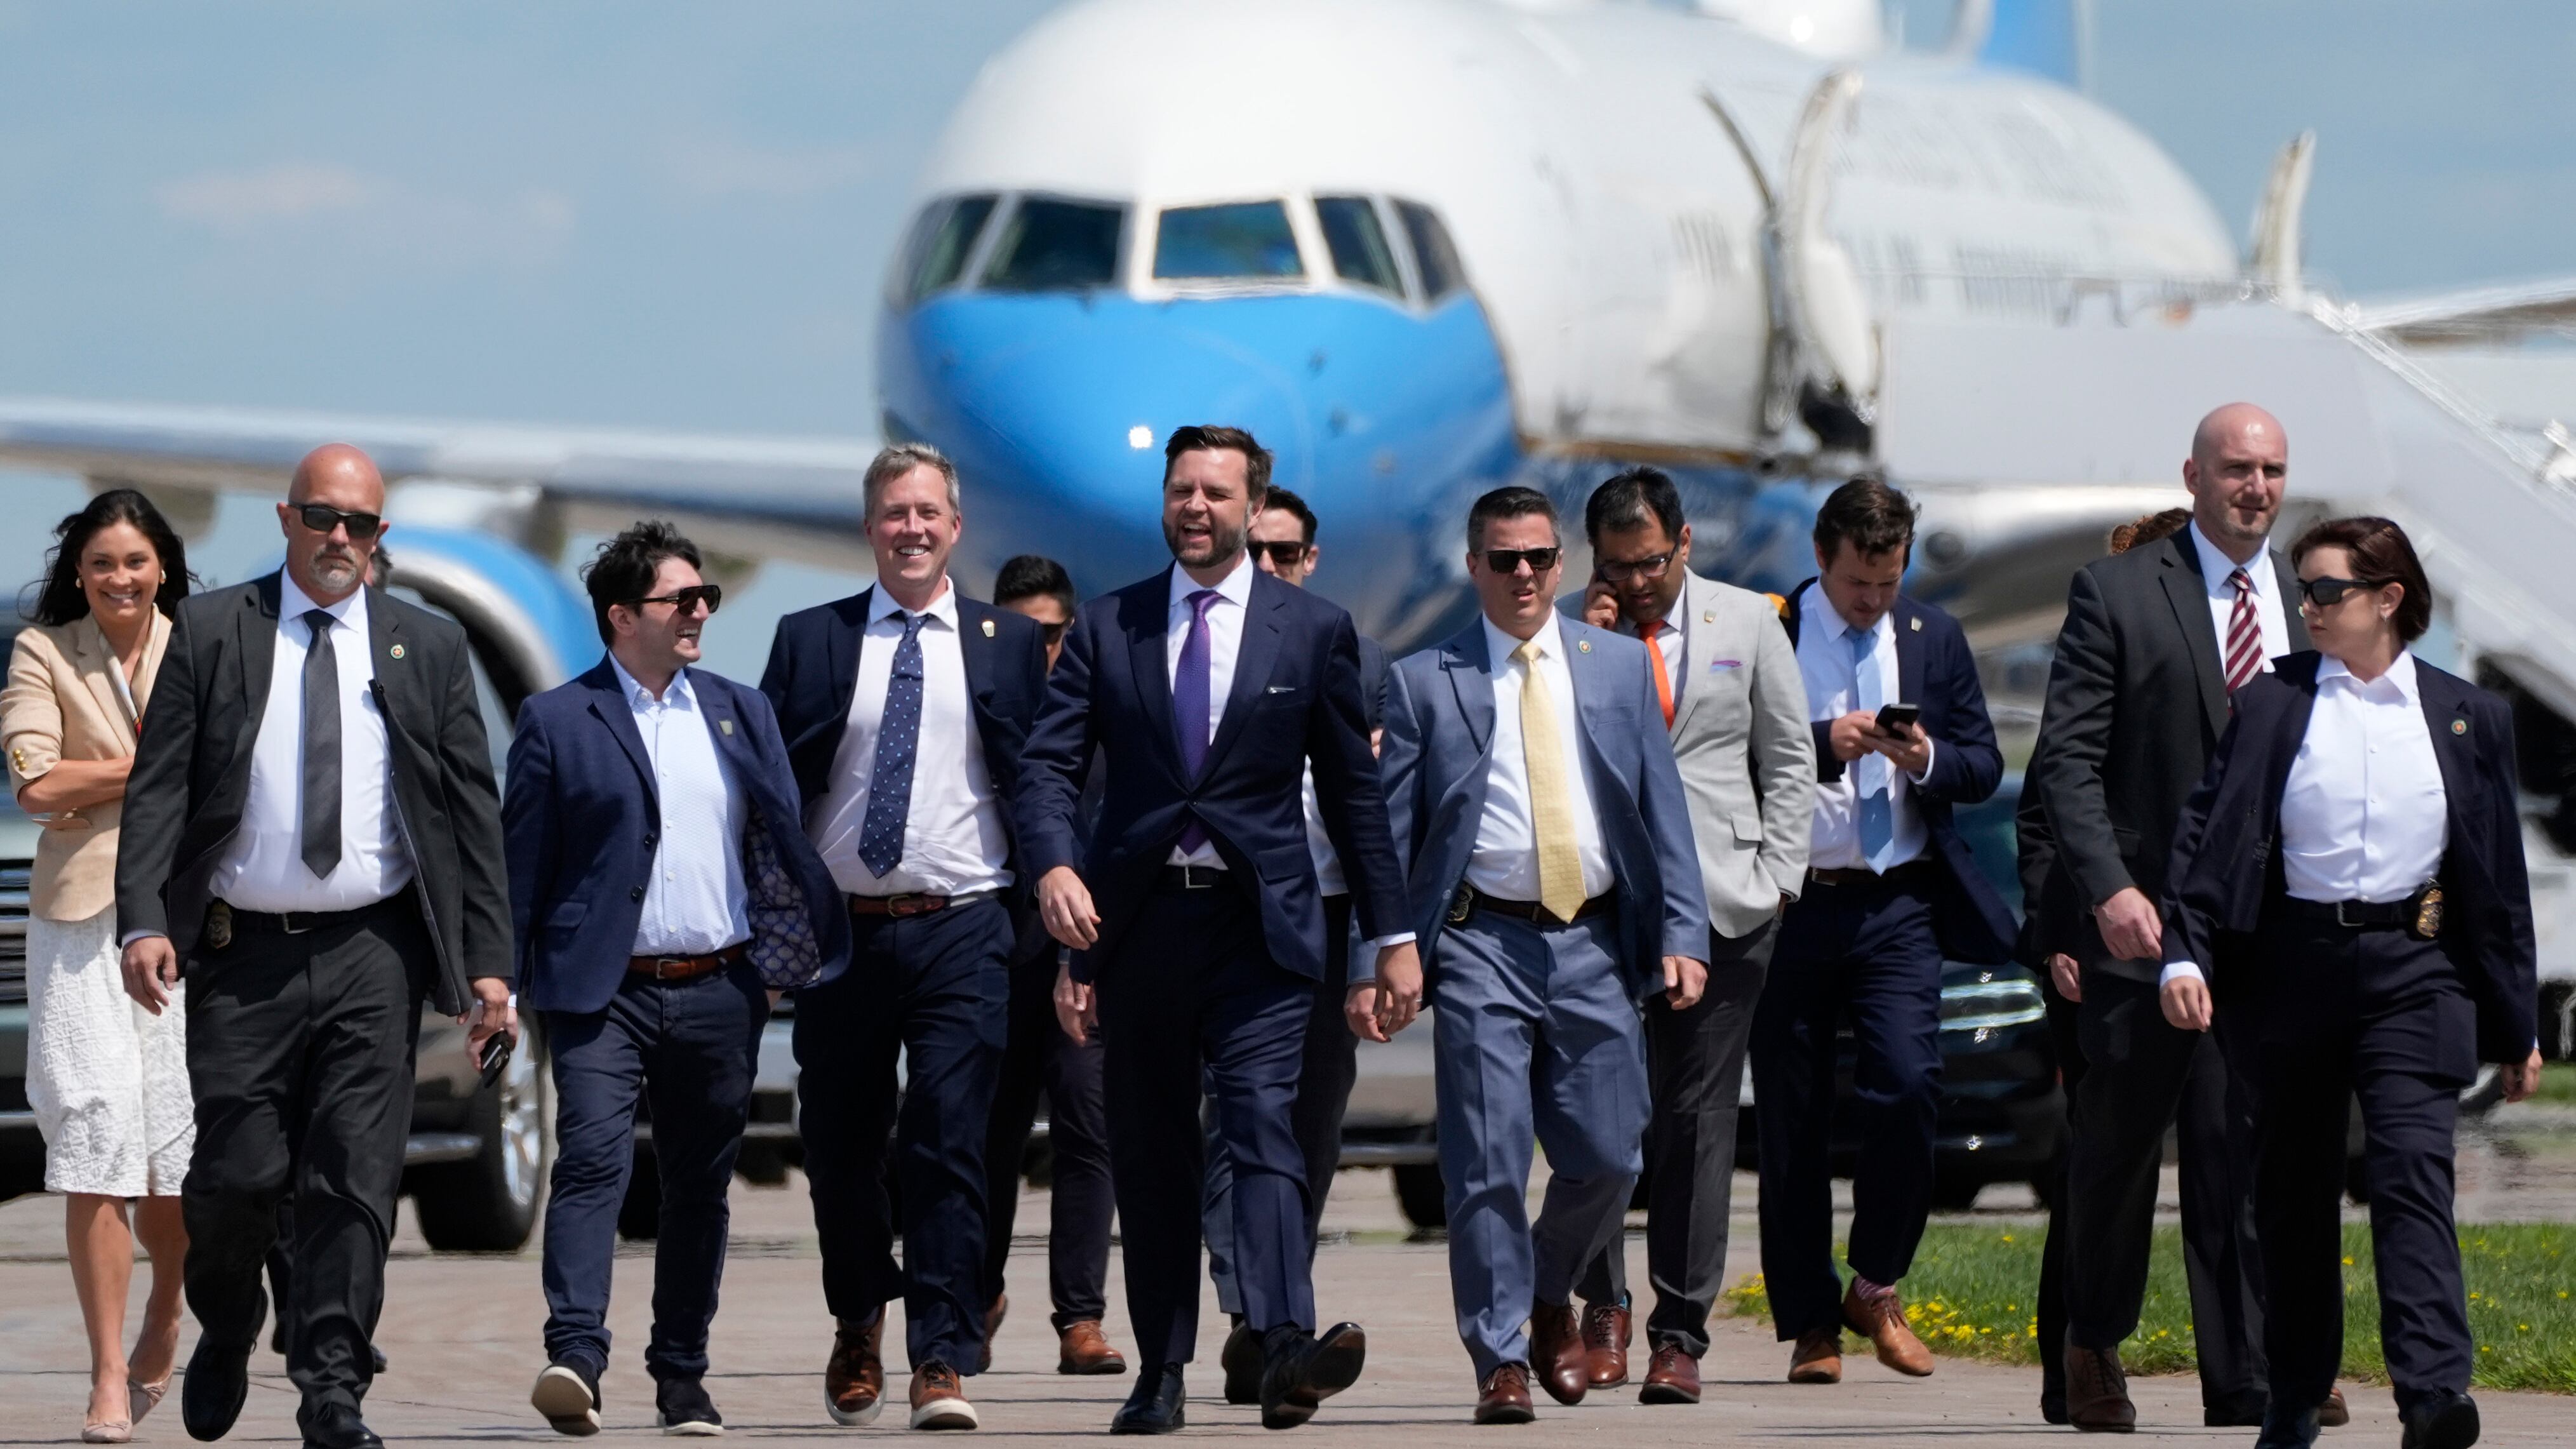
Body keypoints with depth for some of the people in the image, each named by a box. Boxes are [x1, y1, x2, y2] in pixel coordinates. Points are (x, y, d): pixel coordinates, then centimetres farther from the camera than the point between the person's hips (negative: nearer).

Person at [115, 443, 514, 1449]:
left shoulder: (430, 649, 8)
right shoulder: (210, 633, 5)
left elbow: (473, 812, 7)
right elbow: (158, 789, 0)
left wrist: (488, 962, -1)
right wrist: (143, 922, -14)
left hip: (373, 954, 1)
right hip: (243, 954, -1)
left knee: (356, 1179, -6)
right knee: (237, 1175, 0)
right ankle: (225, 1335, 28)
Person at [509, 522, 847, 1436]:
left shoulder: (741, 713, 12)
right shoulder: (557, 723, 1)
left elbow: (786, 844, 13)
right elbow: (520, 864, 0)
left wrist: (814, 951, 4)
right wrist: (502, 984, -4)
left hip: (718, 992, 4)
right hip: (603, 991, -4)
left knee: (700, 1185, 9)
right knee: (593, 1159, -19)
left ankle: (682, 1376, 17)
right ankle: (575, 1359, -28)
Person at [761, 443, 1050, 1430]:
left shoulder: (1010, 645, 7)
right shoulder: (809, 641, 7)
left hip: (961, 932, -2)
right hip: (841, 932, 2)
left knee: (947, 1148, -11)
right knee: (840, 1151, 10)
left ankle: (943, 1365, -10)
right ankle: (859, 1325, 35)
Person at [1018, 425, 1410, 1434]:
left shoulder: (1314, 630, 6)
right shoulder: (1105, 629, 8)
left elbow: (1352, 790, 9)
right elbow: (1048, 766, 3)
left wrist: (1390, 934, 8)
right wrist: (1054, 866, -17)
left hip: (1259, 925, -2)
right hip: (1137, 922, 2)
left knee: (1261, 1121, -18)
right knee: (1149, 1152, 6)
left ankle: (1285, 1350, -32)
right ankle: (1160, 1371, 12)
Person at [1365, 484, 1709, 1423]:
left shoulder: (1620, 666, 11)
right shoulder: (1424, 682, 4)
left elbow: (1663, 809, 10)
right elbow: (1389, 831, 2)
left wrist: (1681, 936, -1)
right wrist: (1375, 961, -7)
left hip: (1594, 942, 2)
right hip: (1481, 945, -2)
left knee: (1608, 1158, 3)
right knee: (1488, 1166, -6)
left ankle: (1551, 1296, 31)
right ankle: (1501, 1358, 2)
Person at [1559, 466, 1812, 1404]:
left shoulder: (1746, 623, 9)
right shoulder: (1568, 629, 6)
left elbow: (1788, 760, 13)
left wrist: (1777, 879, 4)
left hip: (1722, 903, 0)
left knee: (1699, 1116, 1)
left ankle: (1680, 1333, 5)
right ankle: (1603, 1306, 11)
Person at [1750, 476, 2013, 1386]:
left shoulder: (1932, 638, 10)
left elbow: (1985, 765, 11)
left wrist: (1928, 760, -9)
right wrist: (1825, 744, -20)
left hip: (1896, 908, 1)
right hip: (1789, 904, -1)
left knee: (1906, 1089, -14)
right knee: (1791, 1122, 3)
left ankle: (1876, 1286, 6)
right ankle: (1809, 1325, 12)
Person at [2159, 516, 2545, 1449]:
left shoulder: (2465, 717, 7)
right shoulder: (2271, 703, 5)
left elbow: (2500, 875, 10)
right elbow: (2207, 828, 0)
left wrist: (2518, 1024, 11)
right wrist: (2183, 954, -14)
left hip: (2415, 970, -1)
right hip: (2297, 967, 1)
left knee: (2413, 1171, -15)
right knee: (2294, 1188, 8)